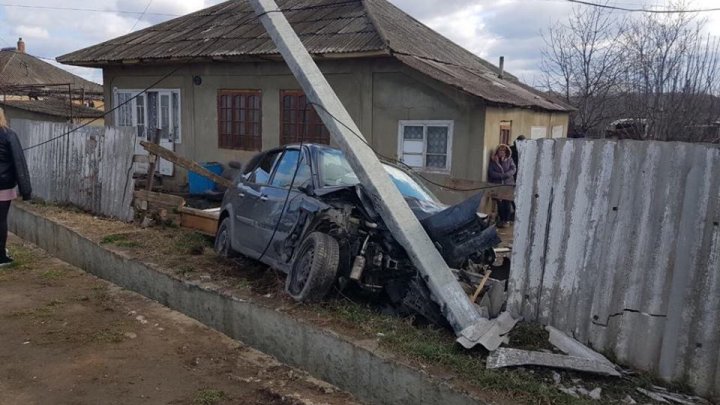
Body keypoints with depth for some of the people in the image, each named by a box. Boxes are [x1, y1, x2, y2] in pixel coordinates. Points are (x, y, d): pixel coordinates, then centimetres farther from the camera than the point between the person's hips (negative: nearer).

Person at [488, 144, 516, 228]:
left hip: (508, 184, 0)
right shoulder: (493, 160, 6)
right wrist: (501, 175, -14)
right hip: (497, 185, 0)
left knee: (507, 202, -8)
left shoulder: (509, 160, 10)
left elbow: (513, 169, -1)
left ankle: (506, 220, 0)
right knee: (499, 202, -5)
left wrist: (505, 175, -17)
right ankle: (501, 219, 6)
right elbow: (491, 172, -3)